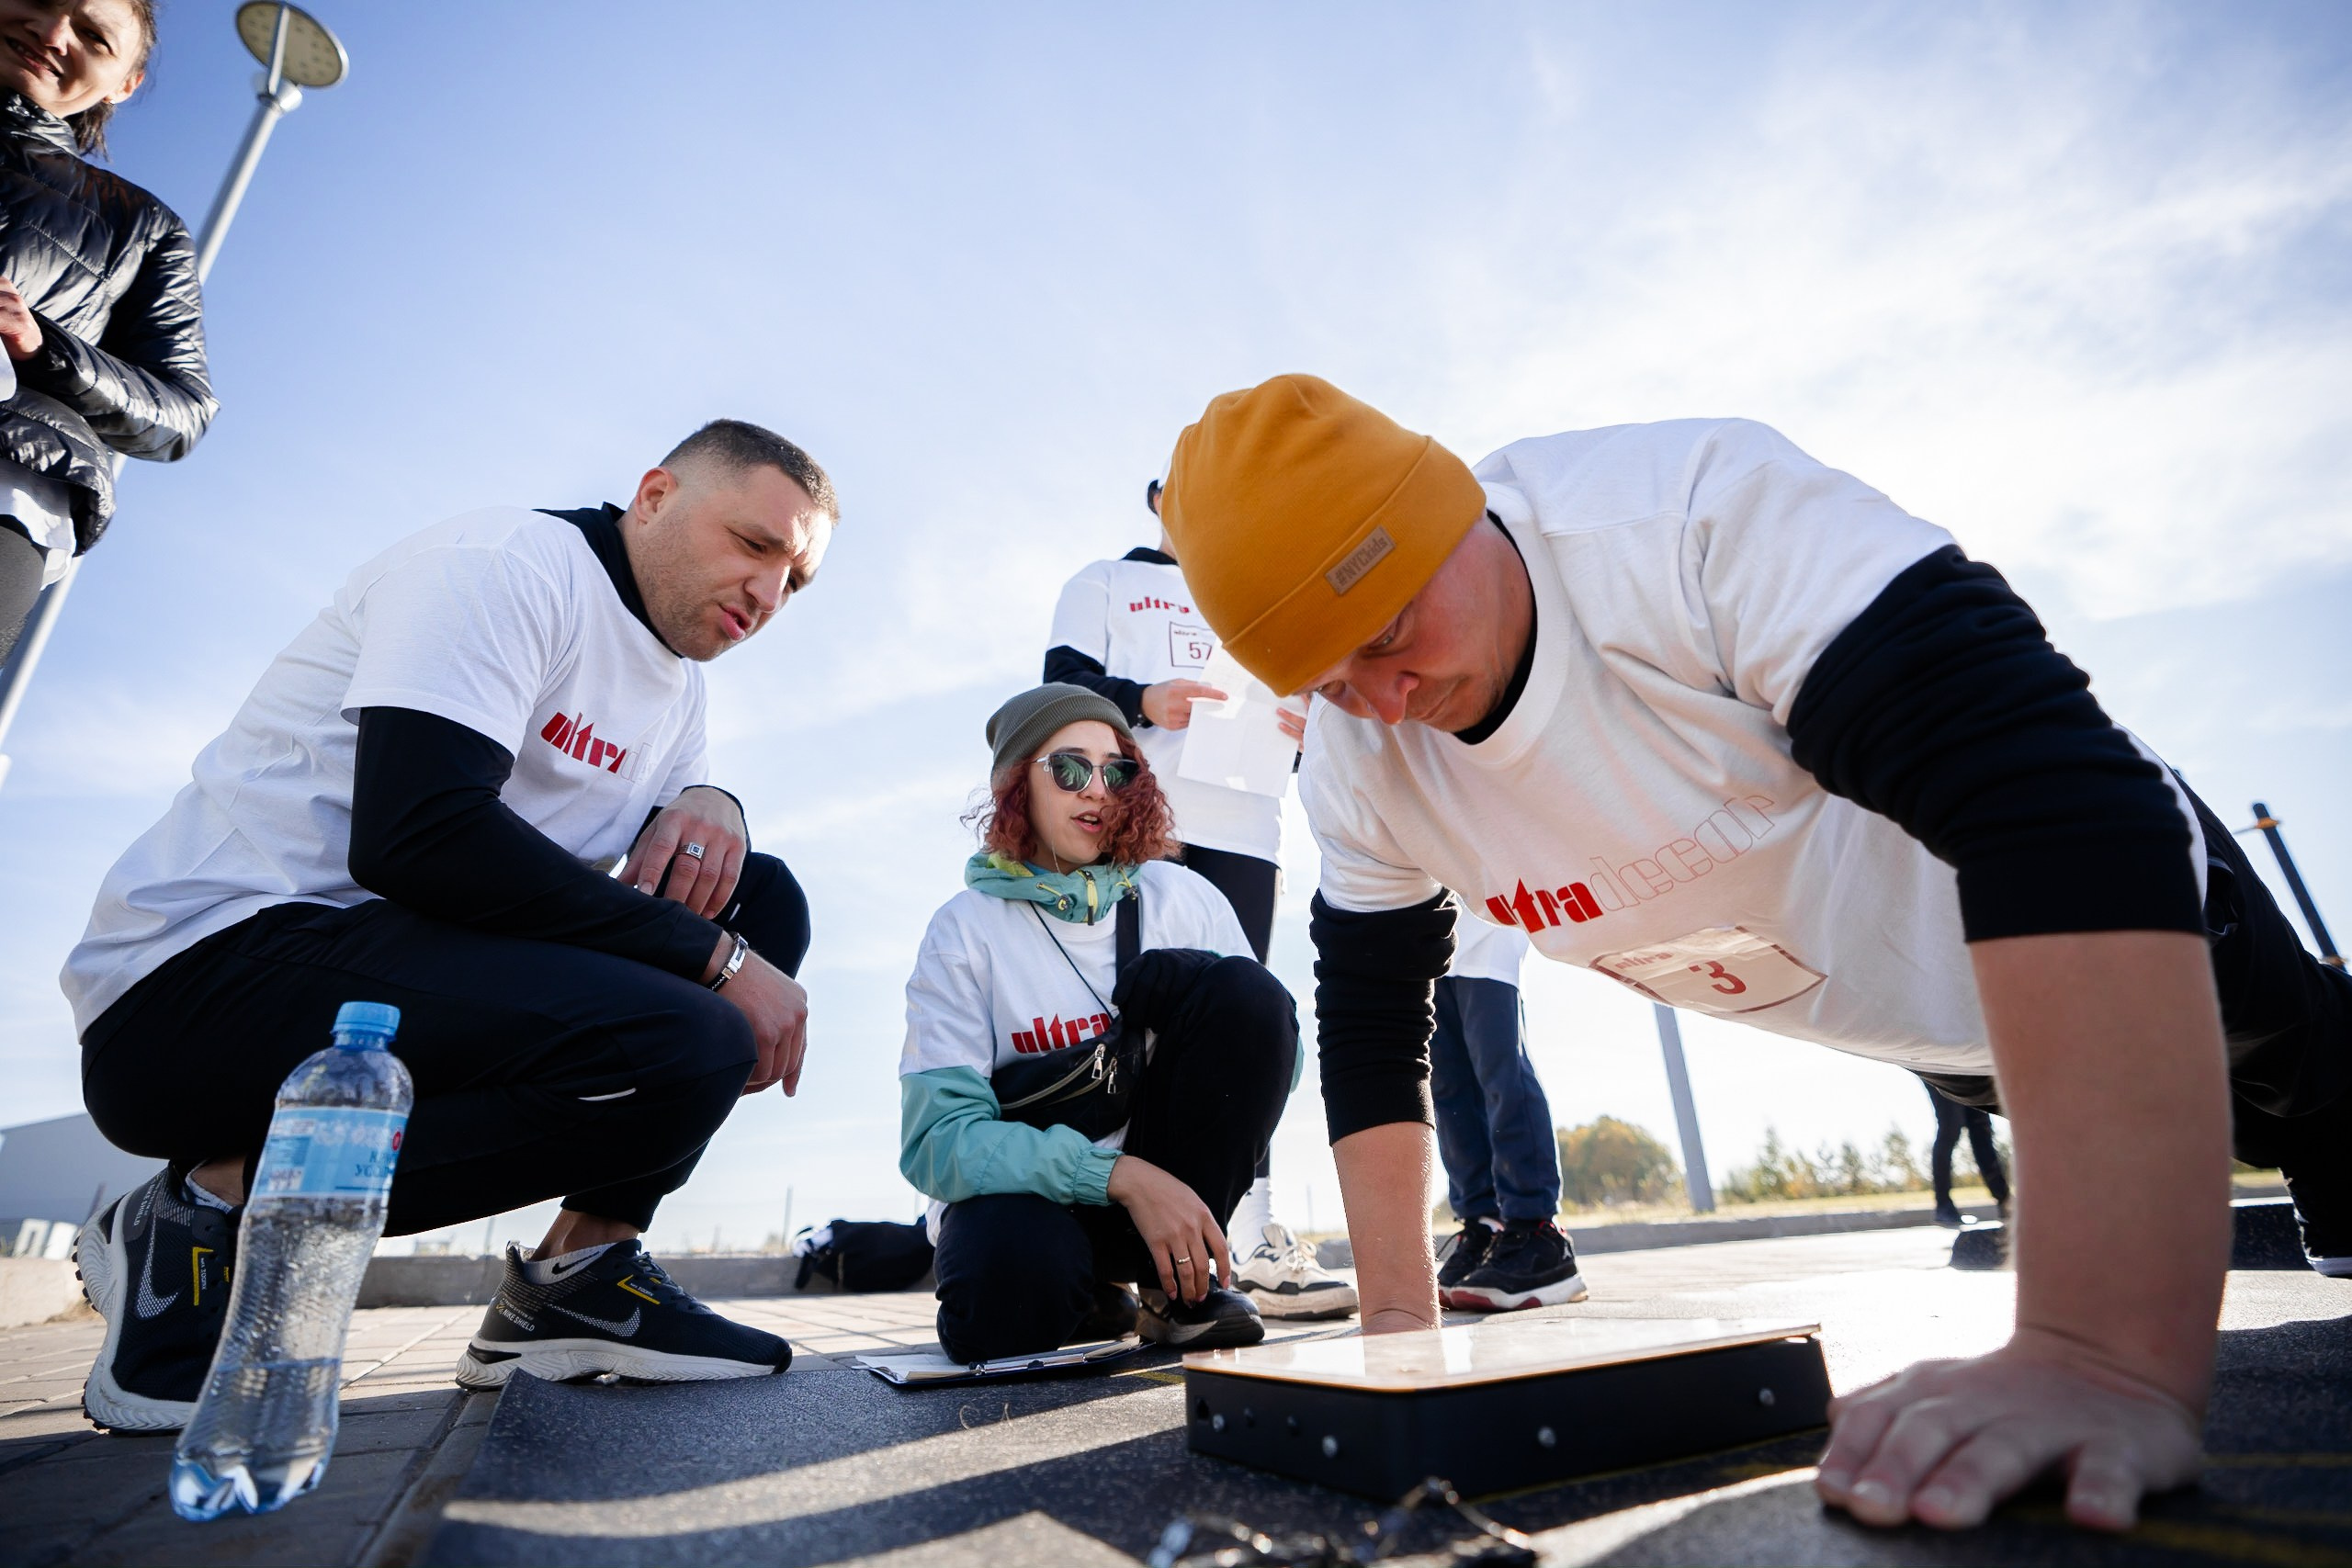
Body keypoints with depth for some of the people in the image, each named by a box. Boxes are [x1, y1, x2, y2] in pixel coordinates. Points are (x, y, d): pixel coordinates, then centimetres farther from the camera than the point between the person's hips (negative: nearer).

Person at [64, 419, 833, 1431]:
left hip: (405, 970, 9)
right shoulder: (509, 565, -13)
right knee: (684, 1044, -30)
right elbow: (415, 835, -26)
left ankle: (580, 1274, -2)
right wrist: (716, 958, -24)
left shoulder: (674, 680, 15)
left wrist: (709, 805, -8)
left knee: (763, 899, 0)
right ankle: (217, 1219, -9)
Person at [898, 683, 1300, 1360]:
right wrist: (1120, 1176, -29)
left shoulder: (1182, 898, -1)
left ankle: (1175, 1280, -9)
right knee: (1010, 1287, -37)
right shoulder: (967, 929, -8)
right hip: (1027, 1189, -2)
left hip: (1166, 1178, 2)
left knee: (1247, 992, -21)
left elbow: (1271, 1050, -6)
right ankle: (1091, 1290, 1)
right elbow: (938, 1138, -17)